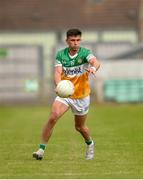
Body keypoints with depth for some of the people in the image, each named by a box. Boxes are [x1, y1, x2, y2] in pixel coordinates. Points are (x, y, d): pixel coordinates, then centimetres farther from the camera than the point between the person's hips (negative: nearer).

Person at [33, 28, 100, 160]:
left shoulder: (85, 53, -12)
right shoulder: (61, 54, -4)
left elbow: (96, 62, -31)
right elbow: (58, 72, -15)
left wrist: (93, 68, -57)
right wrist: (59, 85, -37)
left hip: (81, 96, -1)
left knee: (80, 127, 12)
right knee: (53, 117, -22)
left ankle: (90, 144, 45)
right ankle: (41, 149, -14)